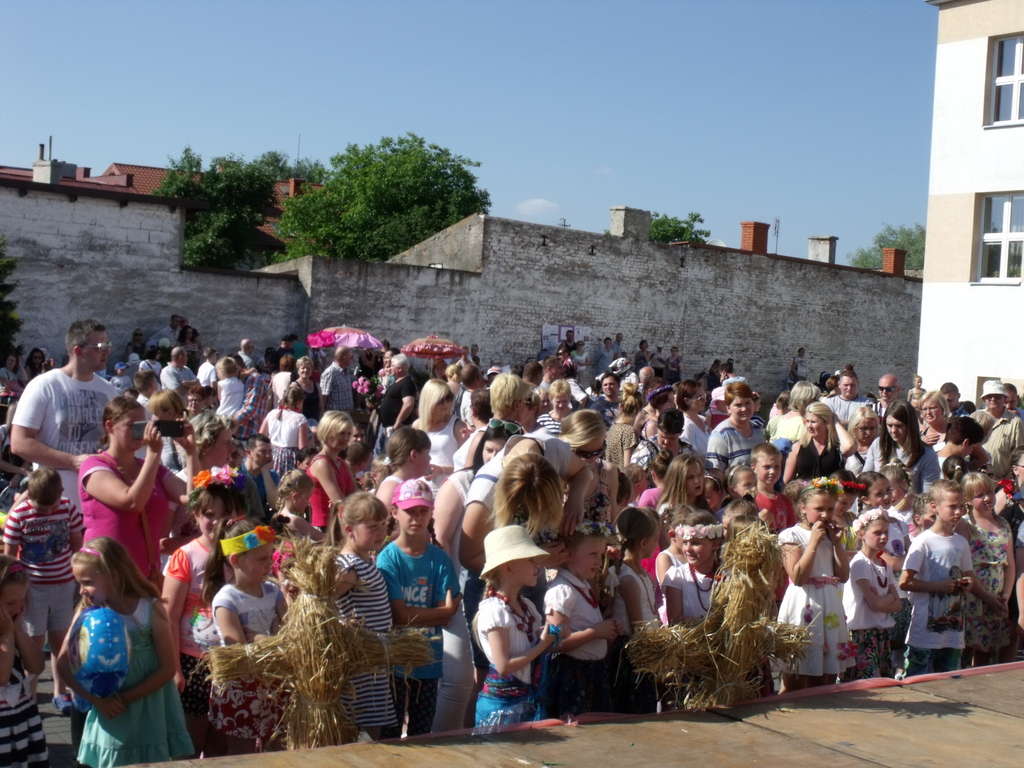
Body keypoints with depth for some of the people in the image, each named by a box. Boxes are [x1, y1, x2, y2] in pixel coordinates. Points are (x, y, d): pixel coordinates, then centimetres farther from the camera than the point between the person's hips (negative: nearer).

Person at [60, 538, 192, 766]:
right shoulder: (87, 612, -5)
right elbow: (64, 664, -4)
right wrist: (96, 700, -13)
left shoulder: (151, 610, -12)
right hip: (108, 712, 2)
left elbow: (167, 668, -11)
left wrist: (126, 698, -15)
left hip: (149, 715, -2)